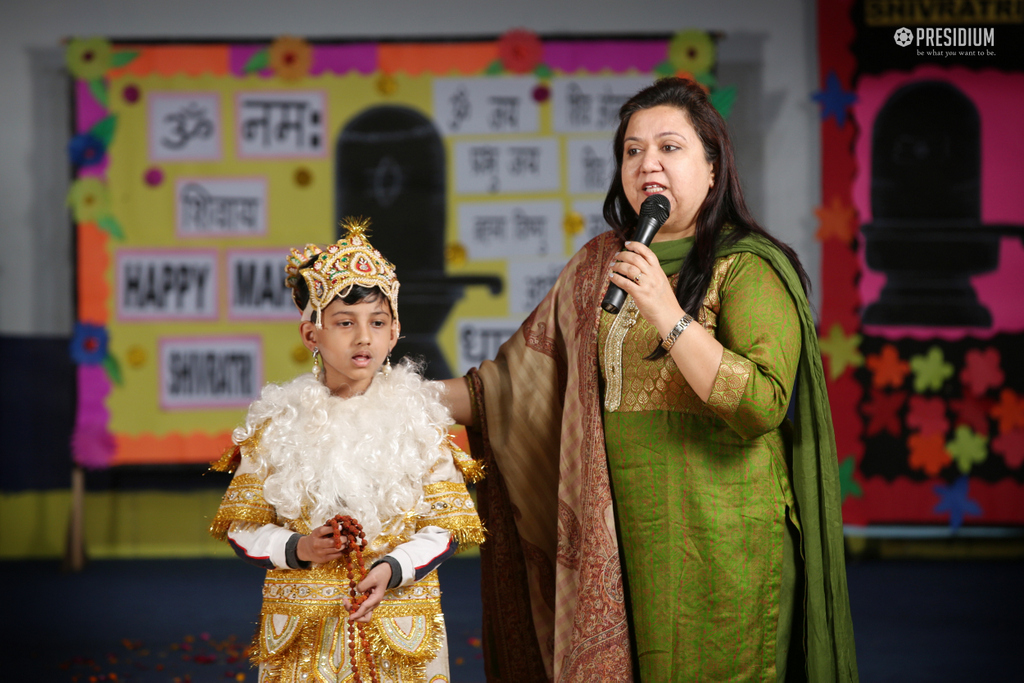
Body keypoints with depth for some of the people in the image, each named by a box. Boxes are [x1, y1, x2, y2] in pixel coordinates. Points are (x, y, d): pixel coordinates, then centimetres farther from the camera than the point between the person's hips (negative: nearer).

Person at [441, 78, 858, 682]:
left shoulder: (749, 270, -8)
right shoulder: (600, 265, 12)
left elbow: (763, 405, -20)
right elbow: (525, 375, 18)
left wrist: (667, 314, -23)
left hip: (716, 539, -5)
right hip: (620, 535, 6)